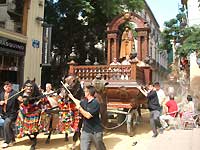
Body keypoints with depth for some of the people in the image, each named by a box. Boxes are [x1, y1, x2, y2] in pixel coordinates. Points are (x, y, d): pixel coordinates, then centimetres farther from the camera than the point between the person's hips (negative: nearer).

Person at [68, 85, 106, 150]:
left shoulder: (95, 103, -22)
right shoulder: (85, 101, 3)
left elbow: (88, 116, -27)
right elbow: (79, 103, 27)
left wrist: (80, 108, -20)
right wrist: (72, 97, 34)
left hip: (96, 131, -6)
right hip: (86, 130, 6)